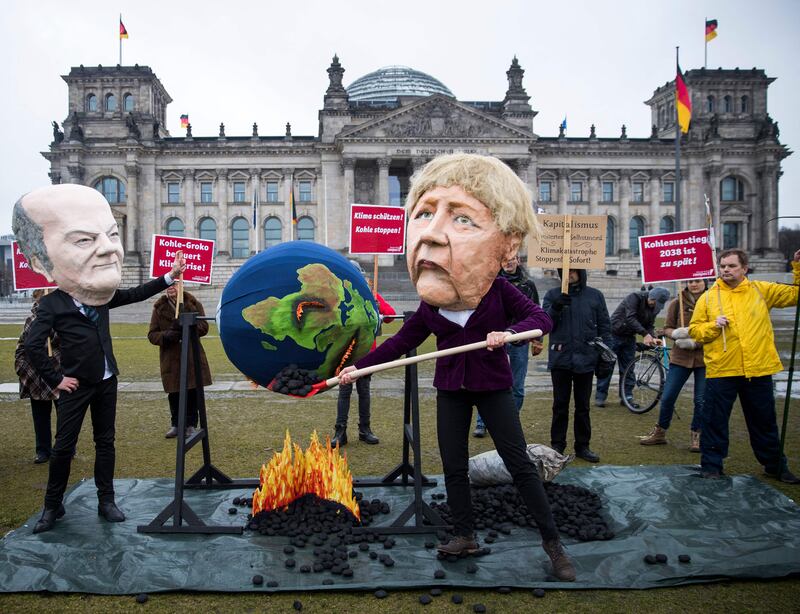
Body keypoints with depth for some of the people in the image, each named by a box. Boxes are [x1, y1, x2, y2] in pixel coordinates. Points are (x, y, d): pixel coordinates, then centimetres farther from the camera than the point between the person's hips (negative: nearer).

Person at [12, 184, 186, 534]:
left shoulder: (101, 295, -2)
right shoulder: (51, 304, -17)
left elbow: (135, 294, 11)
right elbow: (32, 345, -22)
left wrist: (169, 277, 7)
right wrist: (55, 381, -16)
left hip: (107, 381, 5)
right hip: (76, 386, -5)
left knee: (105, 441, 11)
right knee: (64, 446, 4)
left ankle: (106, 501, 22)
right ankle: (53, 505, 21)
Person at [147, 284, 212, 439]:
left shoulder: (194, 304, 1)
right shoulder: (159, 308, 6)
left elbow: (204, 326, -6)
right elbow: (152, 335, 3)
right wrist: (166, 336, -18)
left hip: (192, 357, -1)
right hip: (170, 358, 2)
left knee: (192, 393, 1)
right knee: (174, 394, 9)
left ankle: (191, 425, 14)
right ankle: (176, 425, 25)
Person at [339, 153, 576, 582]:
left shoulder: (501, 292, -15)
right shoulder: (428, 310, -8)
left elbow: (541, 318, -14)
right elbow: (397, 344, 2)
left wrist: (508, 332, -34)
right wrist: (358, 368, -1)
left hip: (492, 386, -3)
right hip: (451, 390, 3)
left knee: (519, 464, -1)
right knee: (453, 466, 8)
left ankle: (552, 543, 12)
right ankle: (464, 536, 26)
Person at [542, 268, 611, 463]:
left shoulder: (595, 296, 6)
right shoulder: (553, 294, 5)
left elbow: (604, 326, 7)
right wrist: (556, 307, -20)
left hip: (585, 359, 1)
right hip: (560, 359, 0)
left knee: (583, 406, 9)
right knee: (560, 405, 7)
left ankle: (583, 446, 19)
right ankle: (557, 445, 16)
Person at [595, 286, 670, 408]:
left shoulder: (654, 308, 2)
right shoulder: (635, 297, -20)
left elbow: (649, 325, 3)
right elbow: (630, 318, -30)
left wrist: (652, 338, -18)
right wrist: (644, 334, -36)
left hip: (629, 338, 6)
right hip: (614, 335, -6)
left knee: (628, 368, 6)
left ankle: (627, 397, 13)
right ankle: (600, 396, 5)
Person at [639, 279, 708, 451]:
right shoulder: (677, 303, 4)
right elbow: (667, 328, 9)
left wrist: (695, 342, -17)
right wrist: (676, 334, -13)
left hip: (704, 358, -1)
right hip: (680, 358, 1)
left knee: (701, 400, 5)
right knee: (667, 397, 3)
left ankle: (696, 435, 23)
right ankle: (660, 432, 20)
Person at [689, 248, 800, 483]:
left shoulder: (761, 290, 6)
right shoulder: (708, 298, 3)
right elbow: (694, 330, 4)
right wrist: (713, 326, -14)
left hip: (758, 370, 2)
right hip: (721, 371, -1)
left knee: (765, 422, 16)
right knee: (715, 421, 4)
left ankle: (775, 466, 32)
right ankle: (711, 467, 16)